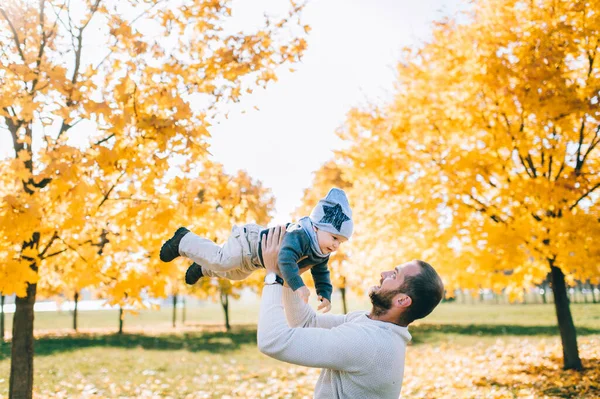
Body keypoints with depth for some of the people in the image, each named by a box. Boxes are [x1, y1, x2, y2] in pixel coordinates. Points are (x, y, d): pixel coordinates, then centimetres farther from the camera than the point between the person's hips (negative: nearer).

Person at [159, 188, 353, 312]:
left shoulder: (321, 254, -13)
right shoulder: (299, 236, -42)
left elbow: (321, 274, -1)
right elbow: (285, 259, -57)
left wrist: (325, 294, -16)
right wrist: (298, 285, -65)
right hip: (251, 241, -9)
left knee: (235, 273, 27)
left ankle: (202, 268, 50)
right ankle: (183, 240, 11)